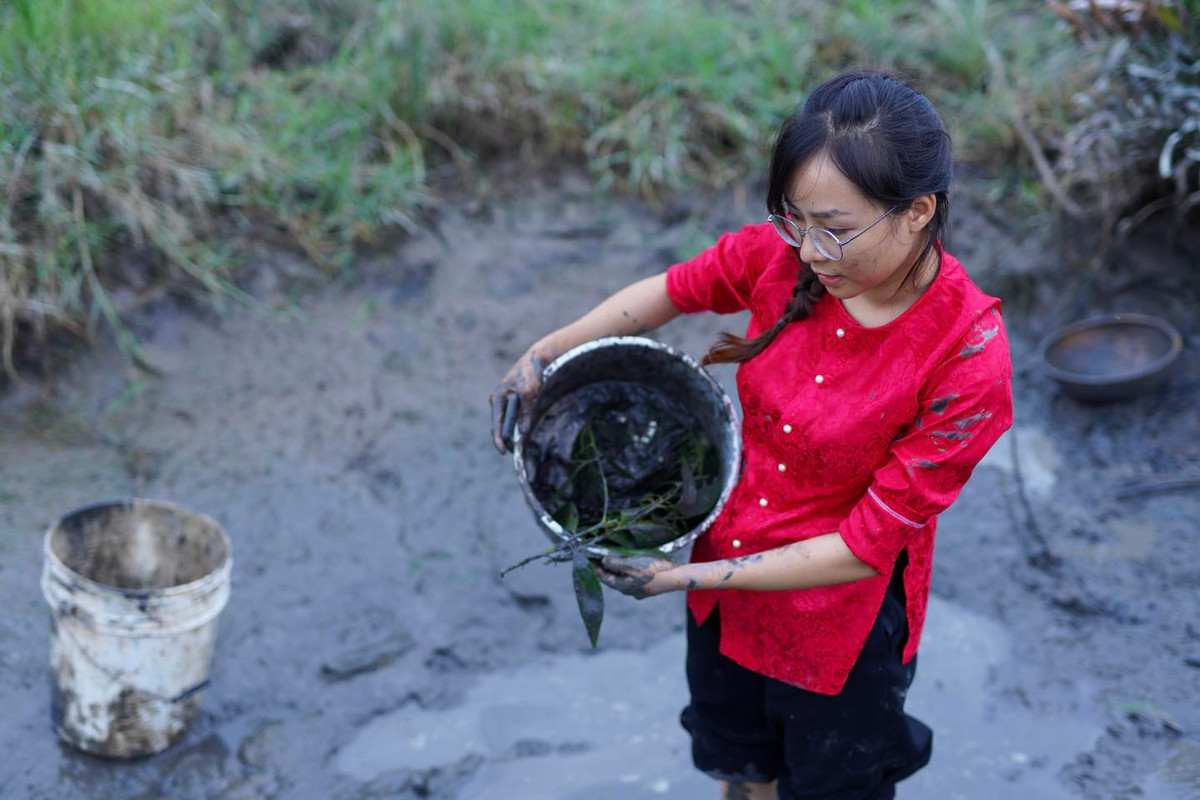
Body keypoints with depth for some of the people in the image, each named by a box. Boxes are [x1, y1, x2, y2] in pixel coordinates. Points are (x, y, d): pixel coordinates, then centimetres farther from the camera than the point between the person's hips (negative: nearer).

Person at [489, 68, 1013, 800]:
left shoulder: (968, 361, -32)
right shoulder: (786, 254, -19)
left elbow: (865, 546, -25)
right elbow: (677, 289, 3)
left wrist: (691, 577, -25)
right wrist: (547, 353, -8)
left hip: (840, 618, -4)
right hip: (726, 573, 5)